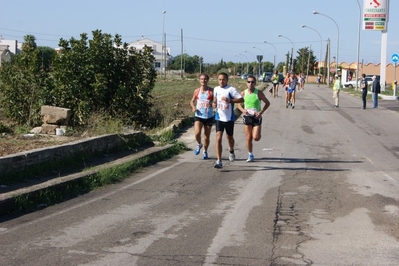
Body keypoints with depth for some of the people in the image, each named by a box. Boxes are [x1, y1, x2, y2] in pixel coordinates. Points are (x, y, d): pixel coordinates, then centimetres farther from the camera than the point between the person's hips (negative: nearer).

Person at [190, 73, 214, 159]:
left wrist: (212, 104, -26)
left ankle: (205, 151, 31)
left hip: (209, 117, -1)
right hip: (198, 116, 1)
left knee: (207, 136, 7)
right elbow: (192, 101, 16)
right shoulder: (197, 91, 4)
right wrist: (193, 107, -6)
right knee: (197, 133, -20)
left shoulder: (212, 91, -3)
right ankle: (199, 145, 12)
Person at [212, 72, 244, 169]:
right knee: (218, 138, -12)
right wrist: (214, 103, 1)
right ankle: (219, 161, -15)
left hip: (229, 118, -2)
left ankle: (231, 152, 50)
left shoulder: (231, 89, -12)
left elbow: (241, 99, -18)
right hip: (219, 117, 2)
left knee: (229, 137, 17)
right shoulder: (216, 89, 4)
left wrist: (230, 100, -30)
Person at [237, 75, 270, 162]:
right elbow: (239, 104, 9)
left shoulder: (259, 93, -9)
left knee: (256, 138, -10)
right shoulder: (243, 93, -3)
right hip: (247, 117, 2)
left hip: (257, 117, -2)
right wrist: (243, 110, -13)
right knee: (248, 138, 4)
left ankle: (258, 134, 27)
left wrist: (261, 112, -12)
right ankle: (250, 155, 20)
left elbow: (267, 103, 1)